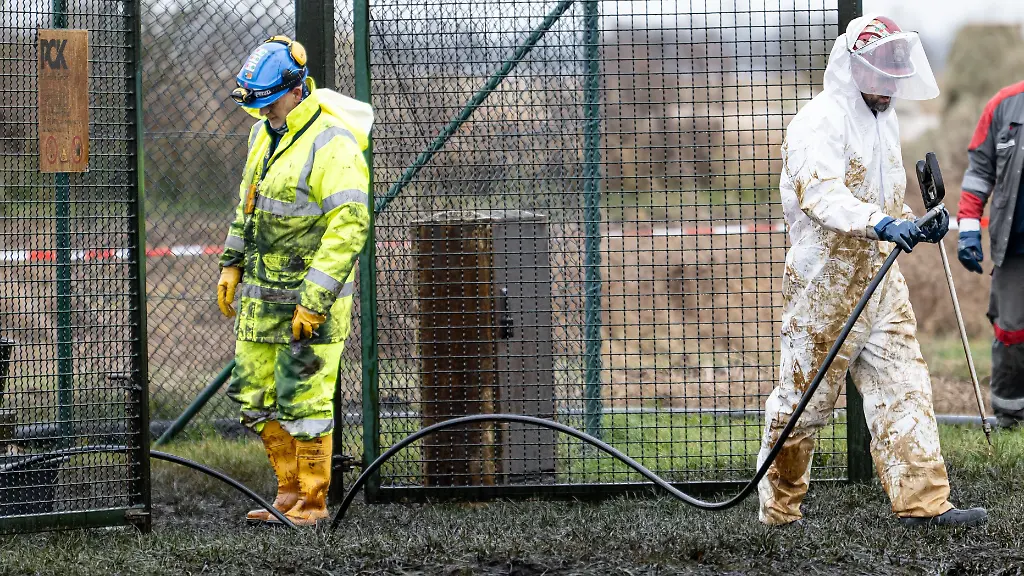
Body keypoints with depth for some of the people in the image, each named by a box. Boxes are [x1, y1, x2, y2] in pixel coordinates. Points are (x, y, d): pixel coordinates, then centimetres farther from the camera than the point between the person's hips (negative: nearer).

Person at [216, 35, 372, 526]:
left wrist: (314, 300, -24)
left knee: (302, 404, -4)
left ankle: (312, 503, 7)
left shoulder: (332, 146, -19)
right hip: (261, 297, 8)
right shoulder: (265, 134, 9)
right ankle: (290, 491, 23)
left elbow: (350, 227, -23)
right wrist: (232, 262, 19)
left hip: (311, 300, -8)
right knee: (255, 397, 12)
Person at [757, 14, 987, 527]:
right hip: (825, 281, -8)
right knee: (805, 396, 0)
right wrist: (881, 224, -42)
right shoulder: (820, 122, -13)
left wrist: (917, 228, 8)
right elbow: (821, 193, -28)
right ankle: (778, 509, 12)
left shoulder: (884, 121, 17)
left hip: (880, 275, 8)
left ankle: (922, 501, -5)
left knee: (903, 387, -2)